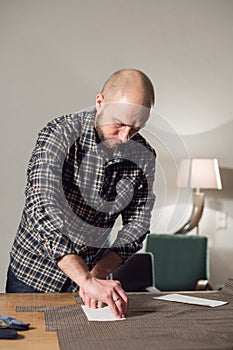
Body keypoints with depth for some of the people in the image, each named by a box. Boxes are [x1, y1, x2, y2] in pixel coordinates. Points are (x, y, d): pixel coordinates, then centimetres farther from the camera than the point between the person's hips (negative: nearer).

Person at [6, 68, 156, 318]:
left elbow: (136, 226, -6)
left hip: (93, 274, 3)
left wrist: (98, 273, -21)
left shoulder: (144, 156, -9)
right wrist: (88, 280, -41)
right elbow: (42, 211, -33)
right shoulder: (59, 134, -22)